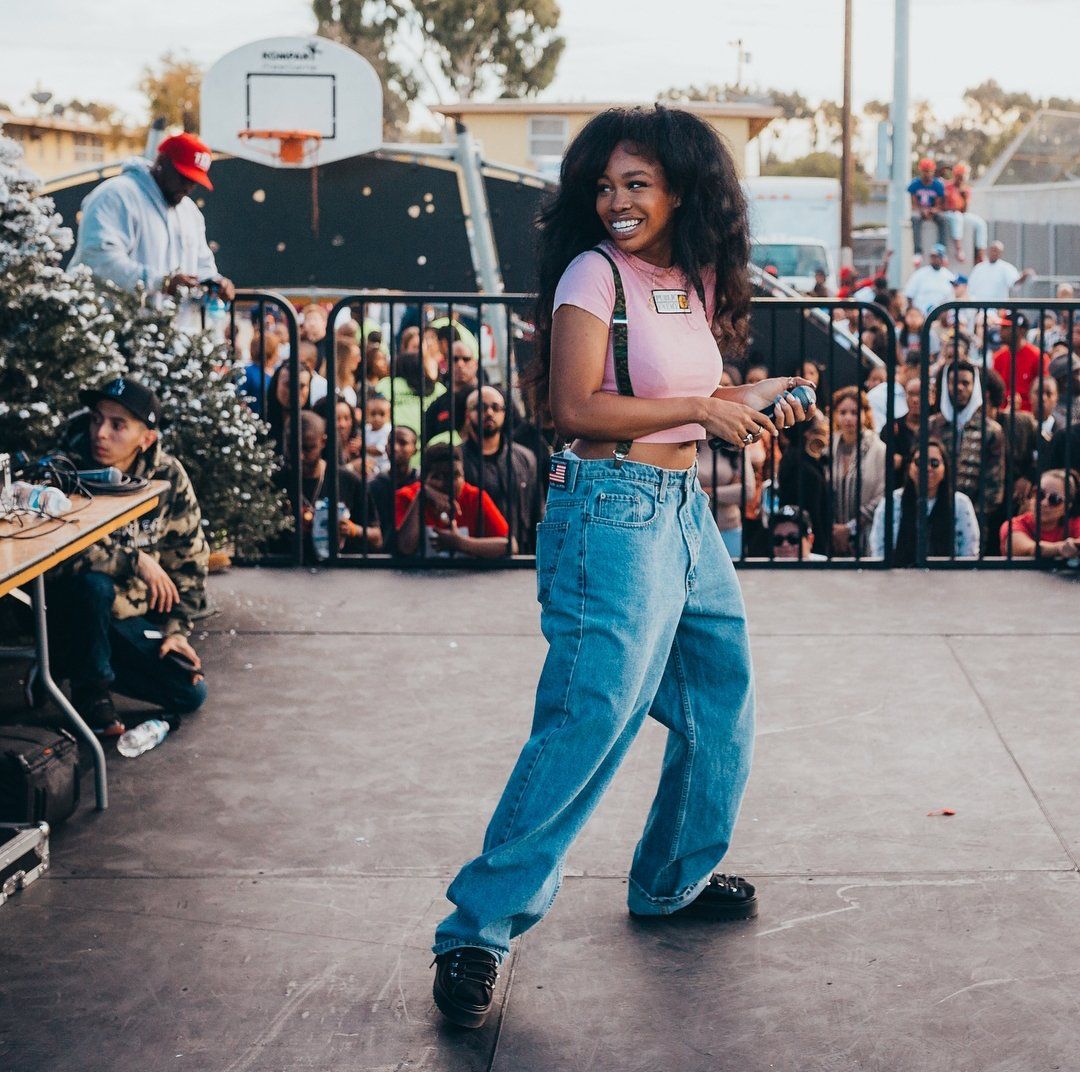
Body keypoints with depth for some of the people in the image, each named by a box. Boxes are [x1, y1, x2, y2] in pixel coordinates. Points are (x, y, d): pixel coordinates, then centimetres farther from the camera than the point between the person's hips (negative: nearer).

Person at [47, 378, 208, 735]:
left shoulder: (169, 476, -7)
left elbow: (190, 557, 2)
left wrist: (176, 627, -4)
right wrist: (134, 560, -33)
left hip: (136, 612, 4)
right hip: (76, 611, -4)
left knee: (190, 695, -4)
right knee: (92, 582, -37)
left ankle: (80, 664, 15)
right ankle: (90, 688, -11)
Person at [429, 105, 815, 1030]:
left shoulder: (695, 283, 11)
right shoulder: (595, 272, -10)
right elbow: (575, 408, -18)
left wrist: (748, 400, 3)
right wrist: (702, 408, -16)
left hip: (687, 510, 9)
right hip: (614, 512, -8)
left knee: (724, 708, 18)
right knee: (588, 721, -14)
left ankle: (672, 882, 38)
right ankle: (478, 928, -7)